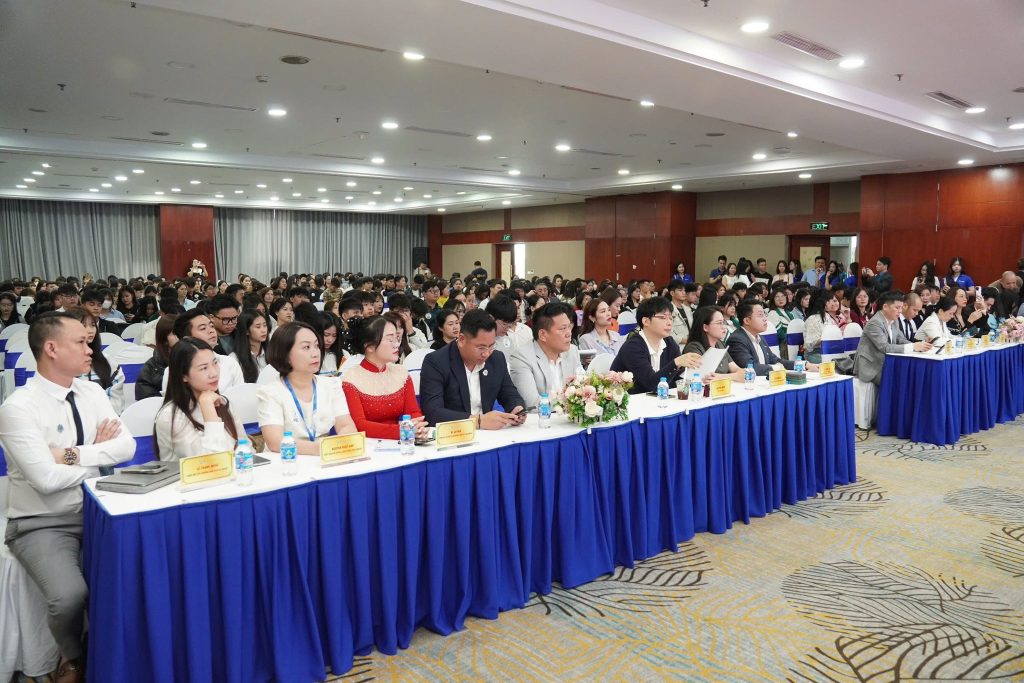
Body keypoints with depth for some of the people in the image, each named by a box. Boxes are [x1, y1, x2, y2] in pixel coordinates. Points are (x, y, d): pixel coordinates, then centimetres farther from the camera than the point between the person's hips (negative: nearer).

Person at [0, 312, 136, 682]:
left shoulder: (92, 393, 3)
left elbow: (127, 446, -5)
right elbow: (47, 479, -23)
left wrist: (75, 454, -17)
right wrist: (99, 455, -9)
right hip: (43, 525, -5)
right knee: (70, 597, -28)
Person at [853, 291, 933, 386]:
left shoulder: (893, 322, 10)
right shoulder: (874, 323, -17)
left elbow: (902, 341, 7)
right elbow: (885, 348, -25)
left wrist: (918, 346, -13)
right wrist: (912, 347, -26)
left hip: (884, 365, 8)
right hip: (870, 369, -8)